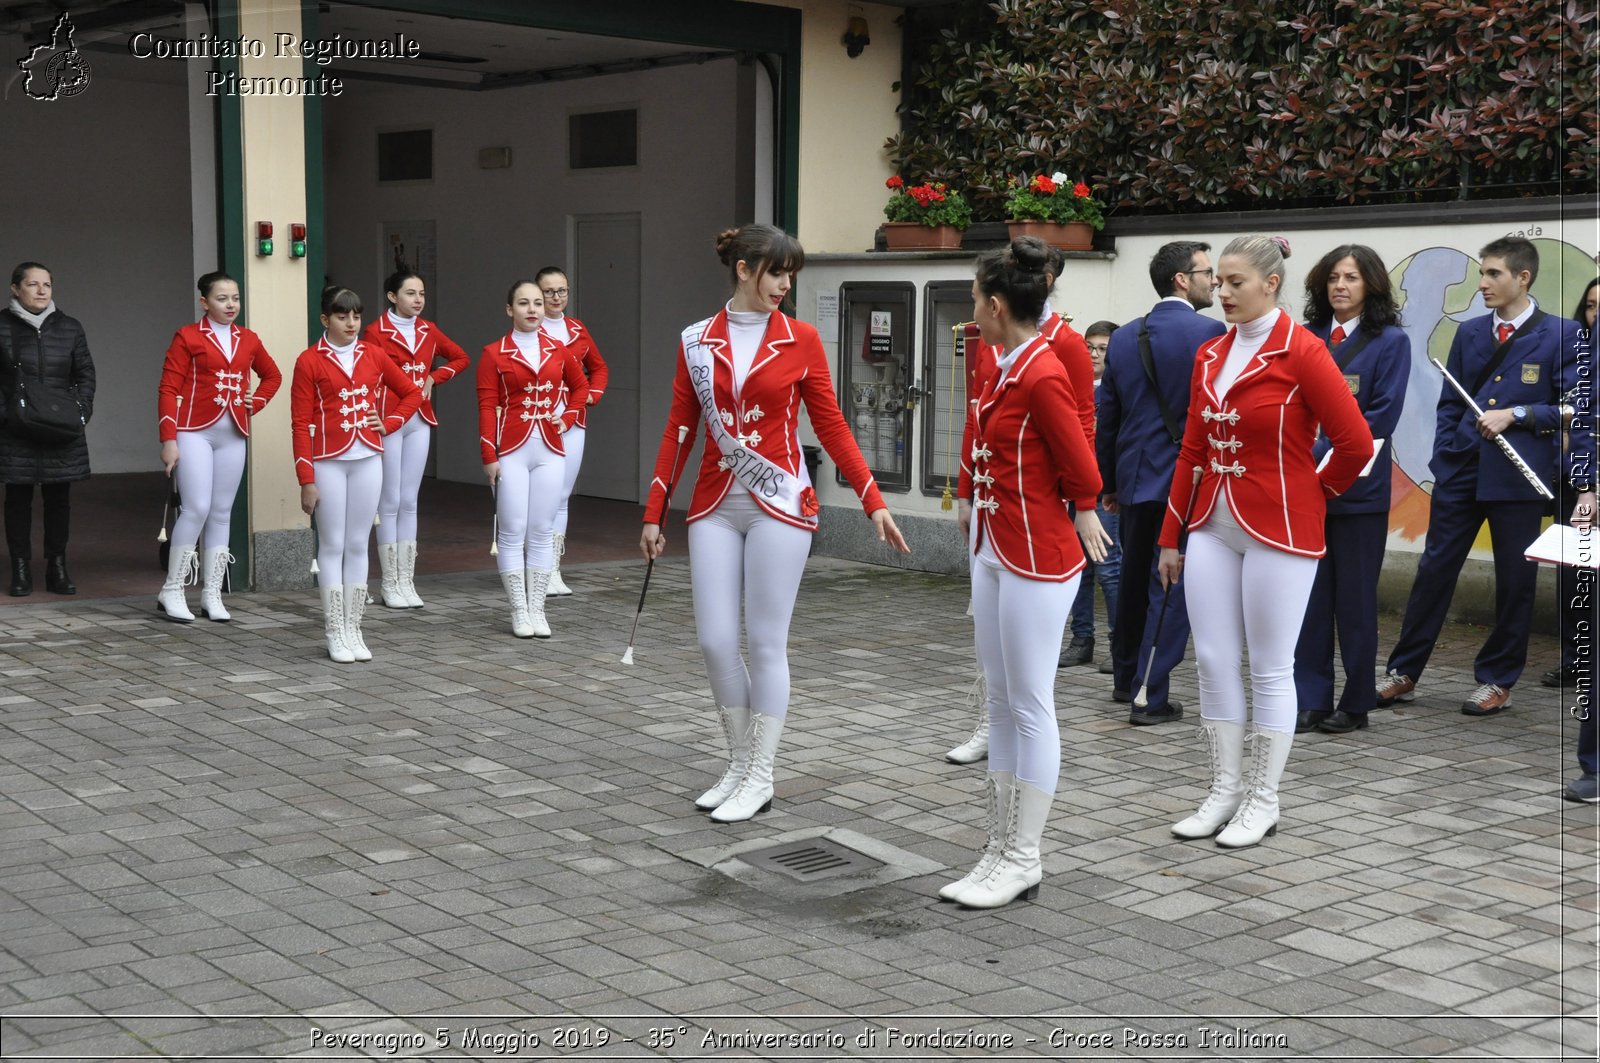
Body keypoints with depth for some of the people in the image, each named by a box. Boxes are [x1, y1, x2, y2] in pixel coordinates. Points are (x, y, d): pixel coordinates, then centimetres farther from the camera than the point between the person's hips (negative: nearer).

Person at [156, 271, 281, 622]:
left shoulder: (248, 340, 11)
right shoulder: (188, 337, -2)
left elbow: (272, 375, 27)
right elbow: (168, 389, -6)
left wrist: (256, 403, 9)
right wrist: (168, 439, -12)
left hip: (233, 436, 5)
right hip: (195, 432, -5)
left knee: (222, 513, 6)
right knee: (197, 508, -13)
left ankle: (212, 594, 12)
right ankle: (172, 591, -2)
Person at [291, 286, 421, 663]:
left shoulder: (373, 356, 7)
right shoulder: (309, 361, -5)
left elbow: (412, 393, 19)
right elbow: (300, 424, -7)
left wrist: (389, 423, 3)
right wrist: (306, 480, -11)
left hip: (368, 460, 4)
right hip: (328, 462, -4)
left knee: (358, 545, 7)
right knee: (332, 545, 1)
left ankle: (354, 629, 14)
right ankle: (335, 633, 6)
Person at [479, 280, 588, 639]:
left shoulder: (557, 350, 8)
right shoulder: (494, 354, -1)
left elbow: (580, 386, 24)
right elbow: (487, 407, -4)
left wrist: (567, 418, 8)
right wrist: (489, 456, -9)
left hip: (549, 451, 3)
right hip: (512, 451, -3)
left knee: (542, 531, 5)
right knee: (512, 531, -1)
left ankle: (537, 608, 12)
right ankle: (519, 610, 6)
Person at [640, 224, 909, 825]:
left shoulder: (800, 340, -1)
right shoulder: (697, 341, 4)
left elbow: (831, 426, 2)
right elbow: (679, 431, 8)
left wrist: (873, 501, -2)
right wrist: (654, 513, 7)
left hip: (779, 505, -2)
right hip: (715, 506, 3)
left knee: (766, 644, 0)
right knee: (715, 642, 2)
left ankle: (760, 778, 12)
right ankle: (739, 765, 20)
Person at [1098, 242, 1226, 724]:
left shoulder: (1123, 338, 6)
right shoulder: (1209, 333, -12)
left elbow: (1107, 417, 11)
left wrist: (1110, 483, 17)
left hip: (1136, 477, 6)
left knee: (1134, 580, 20)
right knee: (1172, 586, 0)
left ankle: (1125, 678, 33)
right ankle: (1151, 696, 0)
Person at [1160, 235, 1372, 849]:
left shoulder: (1301, 350, -11)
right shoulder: (1210, 356, 8)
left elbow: (1355, 442, -11)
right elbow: (1193, 450, 12)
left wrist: (1315, 496, 3)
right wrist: (1171, 537, 12)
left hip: (1279, 532, -6)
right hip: (1212, 527, 6)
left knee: (1270, 670, 3)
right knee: (1212, 660, 7)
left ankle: (1263, 803, 15)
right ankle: (1224, 792, 20)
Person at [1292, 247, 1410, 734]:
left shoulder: (1390, 341, -1)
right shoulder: (1307, 338, 11)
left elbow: (1382, 415, -9)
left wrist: (1322, 454, -14)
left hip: (1357, 487, -4)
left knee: (1354, 598, 3)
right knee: (1308, 593, 4)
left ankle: (1356, 703, 13)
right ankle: (1310, 699, 11)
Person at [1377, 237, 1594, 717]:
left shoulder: (1560, 335, -2)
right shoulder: (1470, 332, 11)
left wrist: (1515, 415, -14)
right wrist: (1442, 460, 5)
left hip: (1517, 477, -3)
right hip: (1461, 472, 3)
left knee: (1515, 582, 6)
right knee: (1434, 570, 5)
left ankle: (1498, 679, 19)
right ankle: (1403, 673, 12)